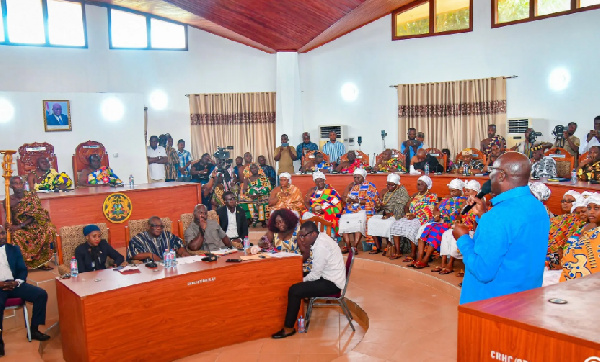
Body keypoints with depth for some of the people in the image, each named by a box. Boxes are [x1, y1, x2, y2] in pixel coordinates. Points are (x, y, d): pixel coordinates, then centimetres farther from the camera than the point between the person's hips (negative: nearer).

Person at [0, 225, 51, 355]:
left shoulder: (14, 249, 15)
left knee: (41, 294, -16)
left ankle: (34, 330, -5)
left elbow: (23, 269, 10)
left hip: (14, 283, 4)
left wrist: (17, 282, -11)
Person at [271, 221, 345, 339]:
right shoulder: (322, 236, 5)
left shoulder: (321, 247, -24)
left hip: (332, 284, -11)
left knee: (294, 290, -18)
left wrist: (303, 280, -5)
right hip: (330, 277, 11)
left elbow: (315, 275, -18)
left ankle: (288, 329, -6)